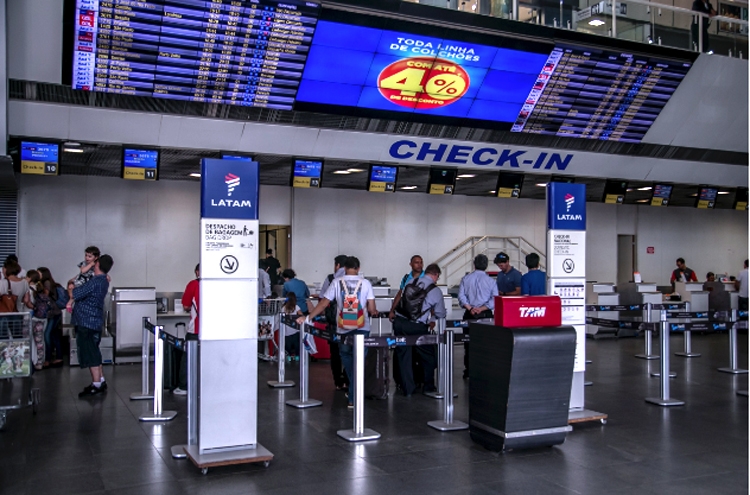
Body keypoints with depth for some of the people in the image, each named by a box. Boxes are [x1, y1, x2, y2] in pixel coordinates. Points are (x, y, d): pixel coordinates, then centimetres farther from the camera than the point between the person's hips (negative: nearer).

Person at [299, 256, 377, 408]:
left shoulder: (337, 282, 1)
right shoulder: (365, 283, 0)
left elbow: (323, 304, -1)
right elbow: (371, 309, -2)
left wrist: (307, 317, 7)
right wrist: (374, 312, 22)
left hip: (343, 329, 1)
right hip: (361, 329, -1)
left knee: (347, 358, 18)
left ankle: (354, 393, 29)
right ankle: (353, 398, 2)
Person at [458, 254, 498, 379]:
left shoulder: (465, 279, 3)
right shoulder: (491, 281, -1)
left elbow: (461, 296, -5)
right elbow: (494, 300, -10)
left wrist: (470, 308, -10)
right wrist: (482, 308, -12)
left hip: (469, 314, 1)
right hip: (486, 315, -1)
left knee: (468, 343, 8)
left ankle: (468, 371, 10)